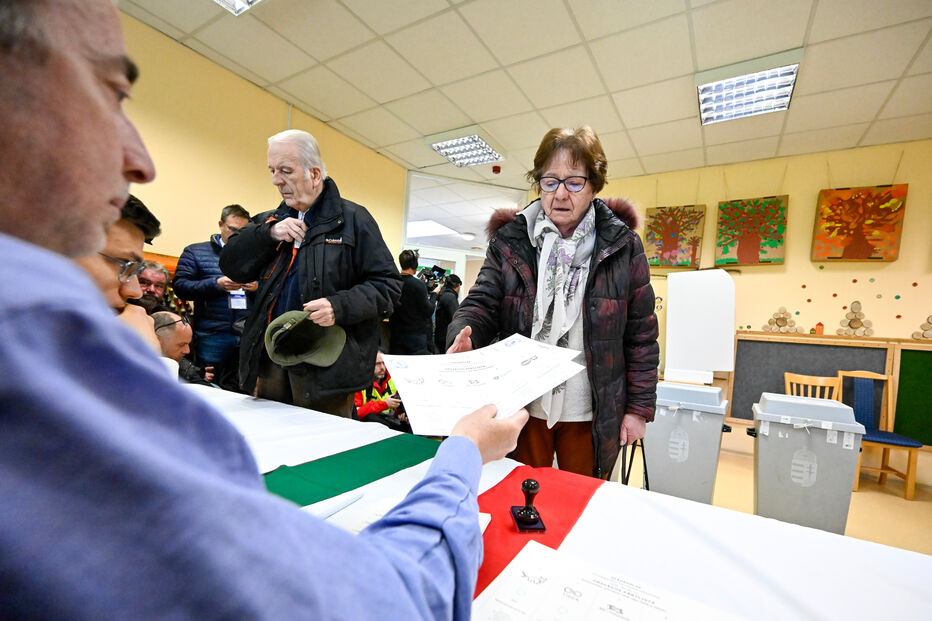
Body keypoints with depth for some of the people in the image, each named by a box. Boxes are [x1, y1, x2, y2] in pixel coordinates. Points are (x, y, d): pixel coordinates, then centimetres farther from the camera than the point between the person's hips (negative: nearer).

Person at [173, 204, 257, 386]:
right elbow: (179, 286, 0)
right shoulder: (195, 251, 10)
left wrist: (258, 287, -7)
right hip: (212, 335, -1)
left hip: (249, 335, 2)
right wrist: (216, 284, -13)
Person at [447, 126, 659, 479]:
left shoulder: (622, 245, -2)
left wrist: (639, 407, -1)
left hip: (591, 415, 0)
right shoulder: (509, 240, 0)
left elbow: (641, 335, 0)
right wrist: (464, 336, -25)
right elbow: (482, 303, -2)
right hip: (522, 407, 1)